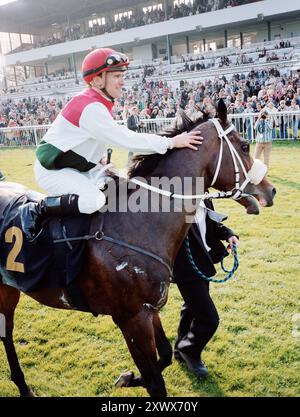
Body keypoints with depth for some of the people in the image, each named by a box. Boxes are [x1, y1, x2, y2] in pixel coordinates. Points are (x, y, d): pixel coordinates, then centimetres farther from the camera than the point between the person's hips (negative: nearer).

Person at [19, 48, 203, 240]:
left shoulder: (100, 103, 4)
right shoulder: (90, 107, -26)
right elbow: (126, 139, -29)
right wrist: (171, 142, -28)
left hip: (82, 167, 10)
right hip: (53, 169, -10)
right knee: (94, 200, -30)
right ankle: (35, 210, -12)